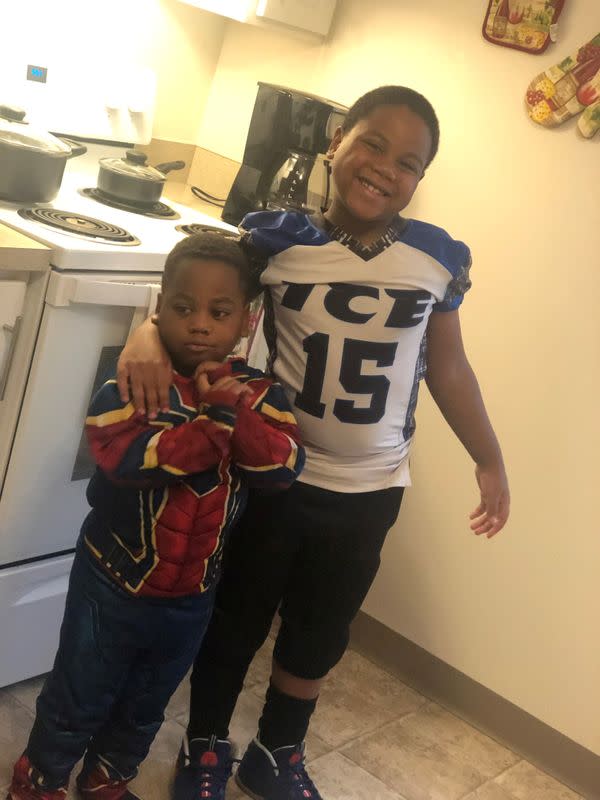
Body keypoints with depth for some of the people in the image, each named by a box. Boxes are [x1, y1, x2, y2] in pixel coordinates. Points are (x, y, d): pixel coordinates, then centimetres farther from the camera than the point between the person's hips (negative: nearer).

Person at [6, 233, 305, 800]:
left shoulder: (256, 394, -7)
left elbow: (284, 467, -20)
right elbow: (129, 457, -34)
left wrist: (237, 412, -34)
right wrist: (216, 421, -36)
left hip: (191, 595, 4)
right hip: (114, 584, -3)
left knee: (144, 709, 26)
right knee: (77, 703, 17)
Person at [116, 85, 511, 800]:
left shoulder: (439, 258, -7)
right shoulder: (279, 238, -13)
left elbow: (447, 367, 4)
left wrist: (489, 460, 9)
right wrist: (151, 332, -32)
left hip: (368, 493, 2)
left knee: (317, 637, 22)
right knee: (235, 620, 17)